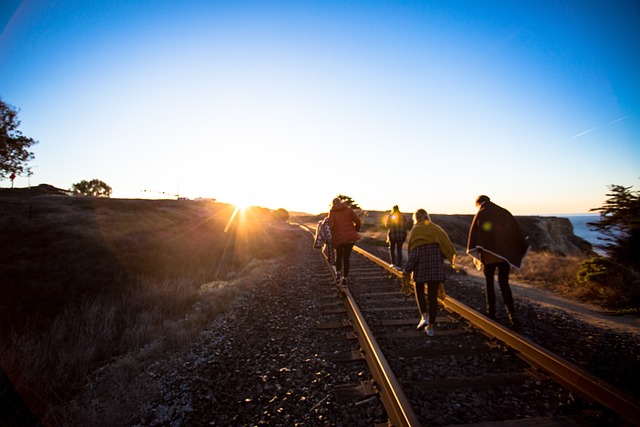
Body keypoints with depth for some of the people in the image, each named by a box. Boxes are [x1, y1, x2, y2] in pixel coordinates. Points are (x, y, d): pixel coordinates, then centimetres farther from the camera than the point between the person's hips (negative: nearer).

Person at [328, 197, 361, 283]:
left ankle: (338, 272, 8)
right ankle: (344, 278, 11)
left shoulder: (332, 212, 0)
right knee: (346, 258, 11)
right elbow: (357, 221, -2)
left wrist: (329, 237, 2)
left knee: (338, 256, 23)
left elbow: (331, 225, -14)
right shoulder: (348, 209, 6)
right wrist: (355, 231, 14)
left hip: (338, 238, -1)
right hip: (350, 237, 1)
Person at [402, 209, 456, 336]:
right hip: (436, 265, 3)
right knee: (433, 295, 9)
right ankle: (431, 326, 12)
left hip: (421, 264, -3)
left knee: (419, 292, 17)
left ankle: (424, 316, -3)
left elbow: (414, 251, -11)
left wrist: (407, 270, -9)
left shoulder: (415, 230, -2)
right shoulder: (436, 229, 9)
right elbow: (447, 246, 0)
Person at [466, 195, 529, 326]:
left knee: (489, 283, 11)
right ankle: (511, 313, -2)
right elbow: (517, 231, 9)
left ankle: (491, 313, 15)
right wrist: (520, 251, 15)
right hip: (505, 254, 3)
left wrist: (475, 255, -6)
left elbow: (474, 234, -10)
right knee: (504, 284, 11)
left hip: (489, 254, -3)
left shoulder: (480, 215, -3)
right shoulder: (504, 212, 8)